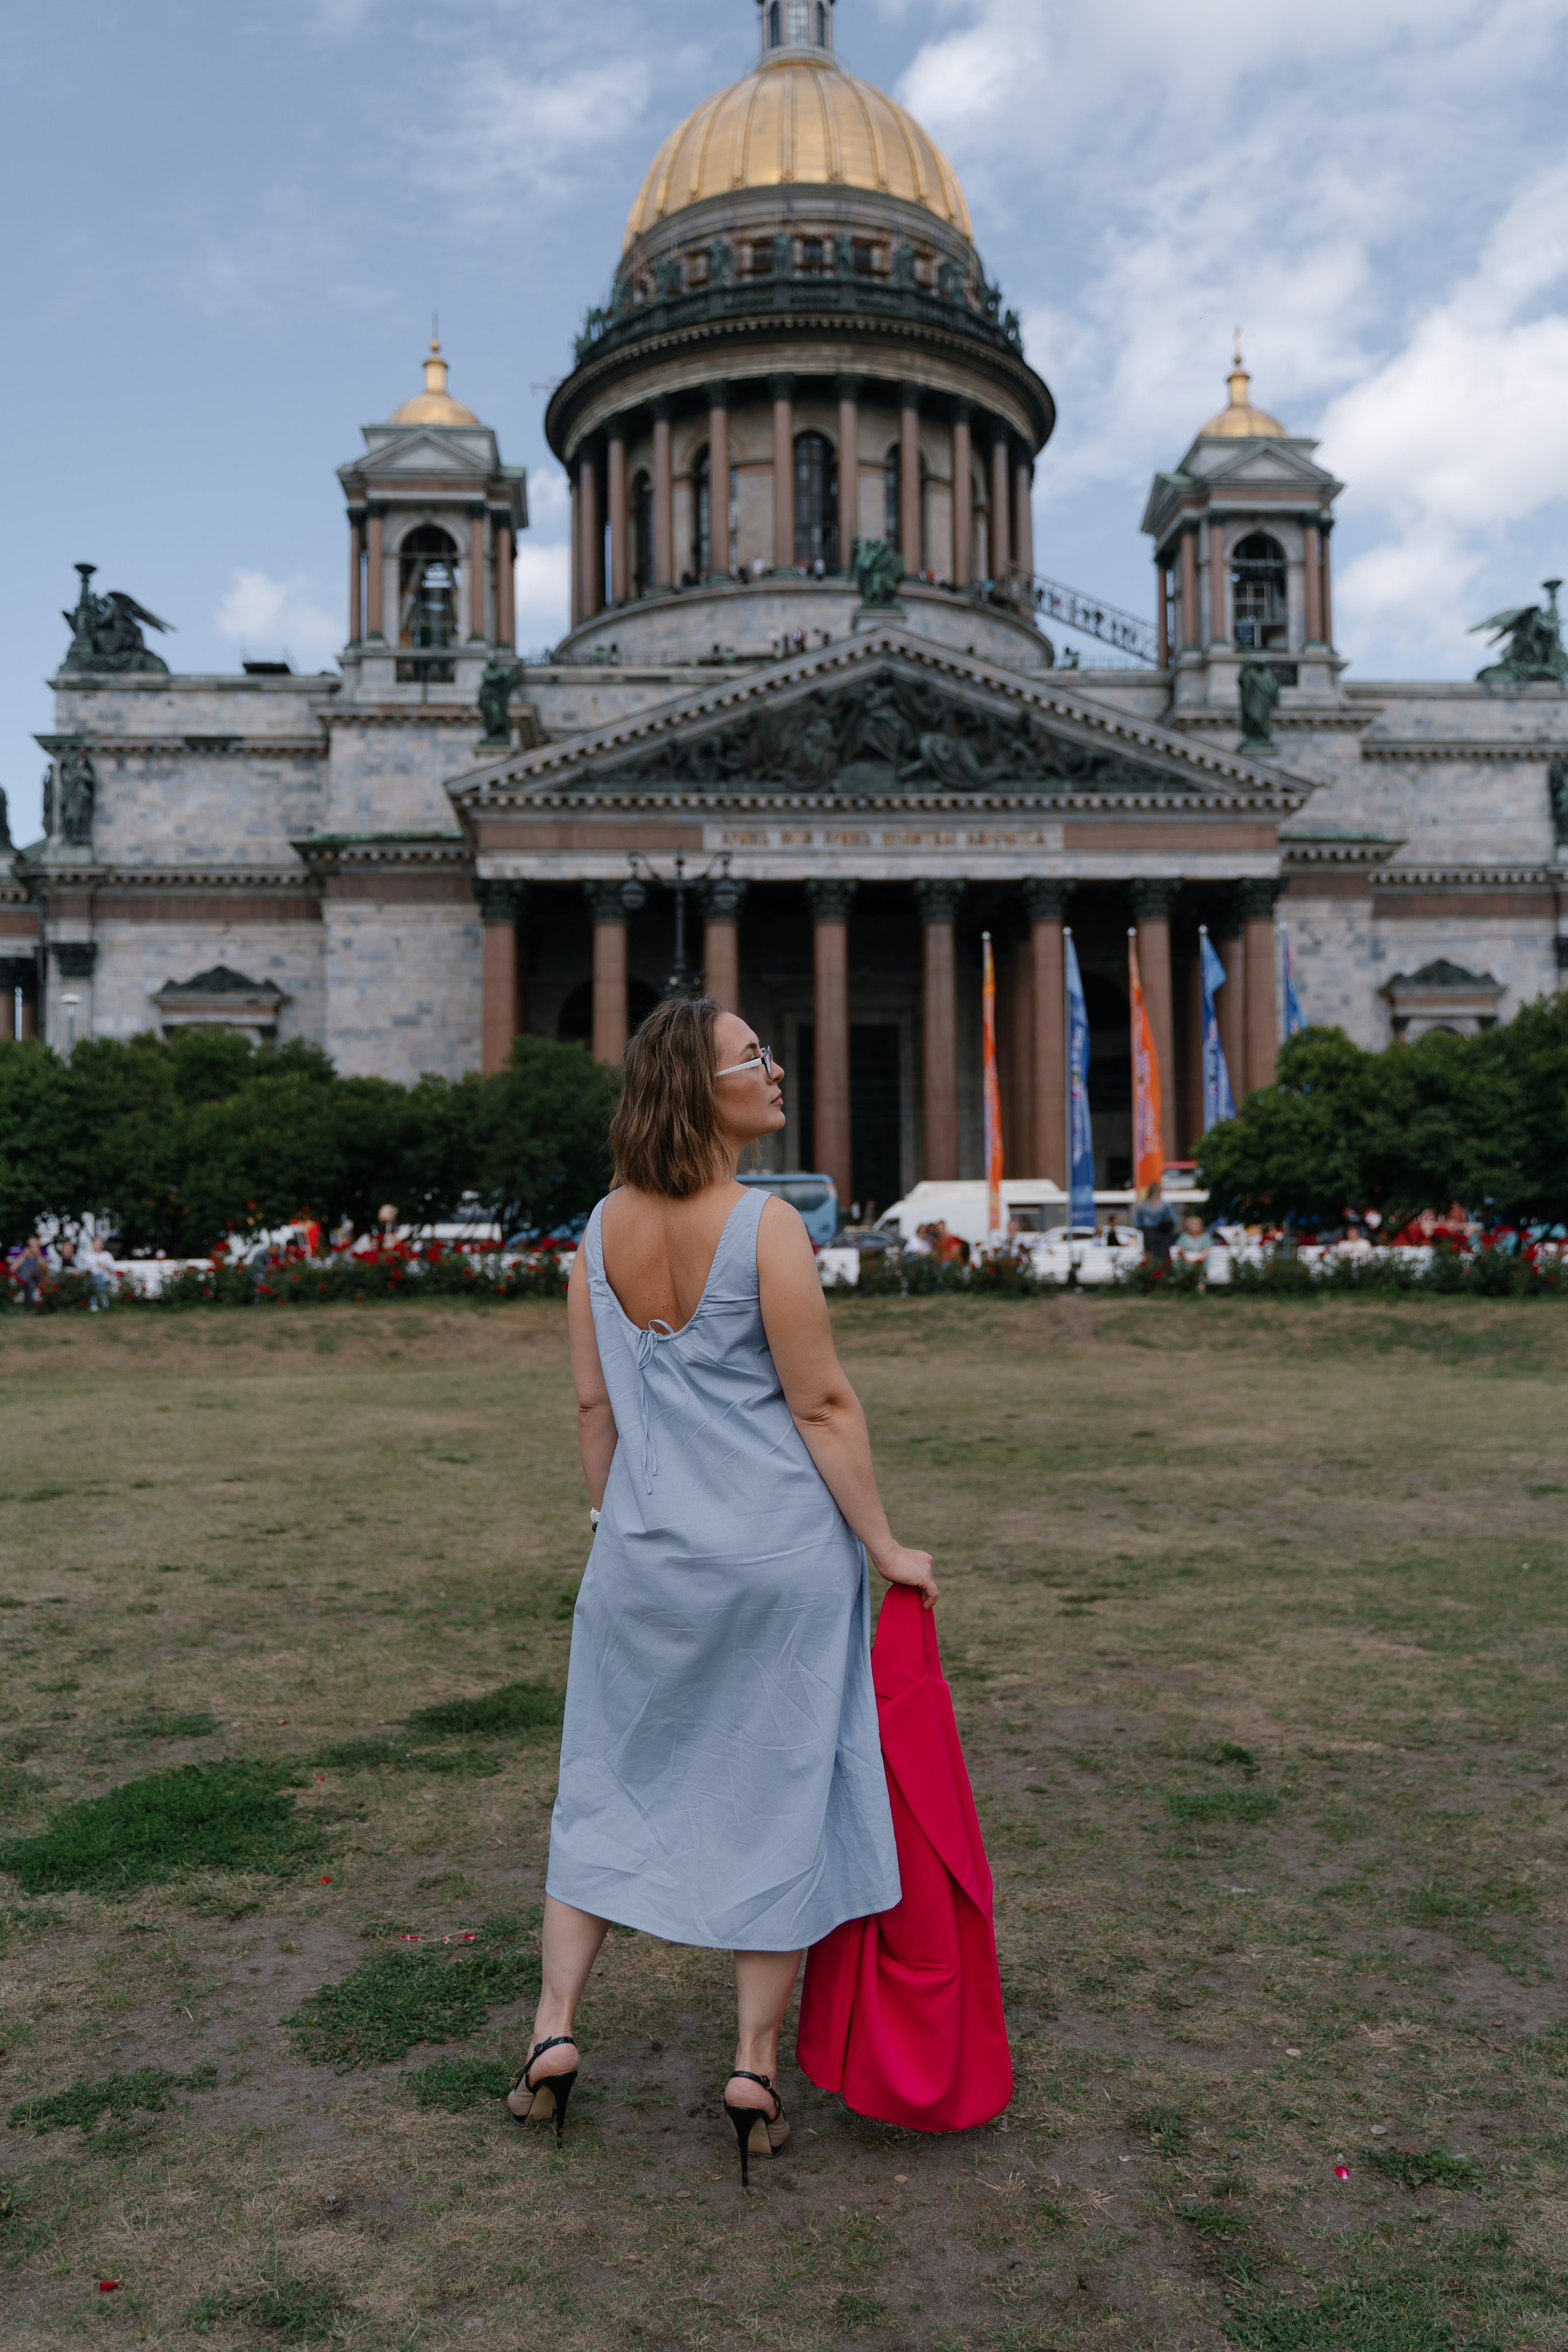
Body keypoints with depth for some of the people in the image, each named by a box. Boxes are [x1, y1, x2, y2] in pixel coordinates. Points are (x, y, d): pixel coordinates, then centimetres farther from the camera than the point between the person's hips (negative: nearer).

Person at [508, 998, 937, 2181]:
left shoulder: (602, 1231, 1)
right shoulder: (767, 1227, -16)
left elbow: (594, 1407, 6)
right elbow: (823, 1404, -14)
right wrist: (884, 1545, -5)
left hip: (644, 1554, 4)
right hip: (779, 1550, -4)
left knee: (611, 1784, 19)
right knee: (776, 1792, 9)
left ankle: (554, 2032, 21)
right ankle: (757, 2070, 19)